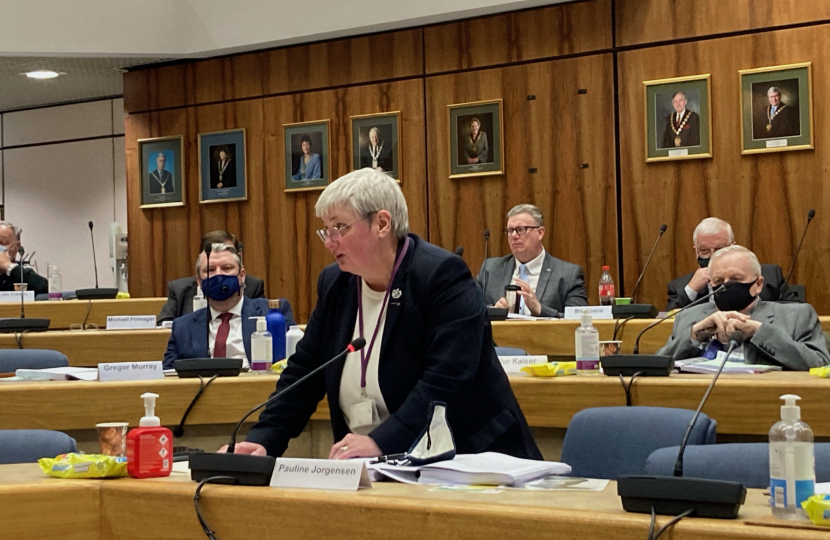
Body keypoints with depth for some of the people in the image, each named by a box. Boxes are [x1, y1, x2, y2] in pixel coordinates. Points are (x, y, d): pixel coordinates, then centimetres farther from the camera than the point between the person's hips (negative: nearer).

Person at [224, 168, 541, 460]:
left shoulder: (443, 276, -13)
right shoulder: (334, 284, 9)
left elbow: (447, 379, -24)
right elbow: (303, 373, 10)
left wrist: (381, 442, -33)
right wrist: (263, 441, -5)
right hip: (373, 473, 7)